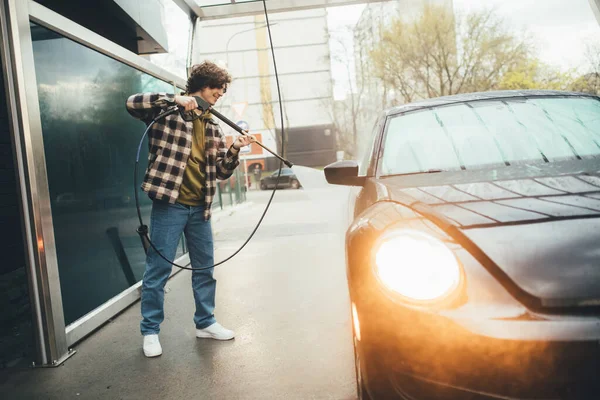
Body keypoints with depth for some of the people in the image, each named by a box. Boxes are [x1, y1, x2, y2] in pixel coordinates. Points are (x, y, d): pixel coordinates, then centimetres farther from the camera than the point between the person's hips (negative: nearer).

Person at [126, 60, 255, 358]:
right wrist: (175, 100, -23)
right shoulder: (168, 112, -1)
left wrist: (234, 150, -8)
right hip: (169, 203, -6)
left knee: (205, 267, 13)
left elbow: (222, 170, 11)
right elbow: (133, 103, -18)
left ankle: (205, 322, 29)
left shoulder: (212, 126, 13)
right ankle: (150, 331, 15)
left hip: (200, 207, 6)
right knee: (158, 269, 0)